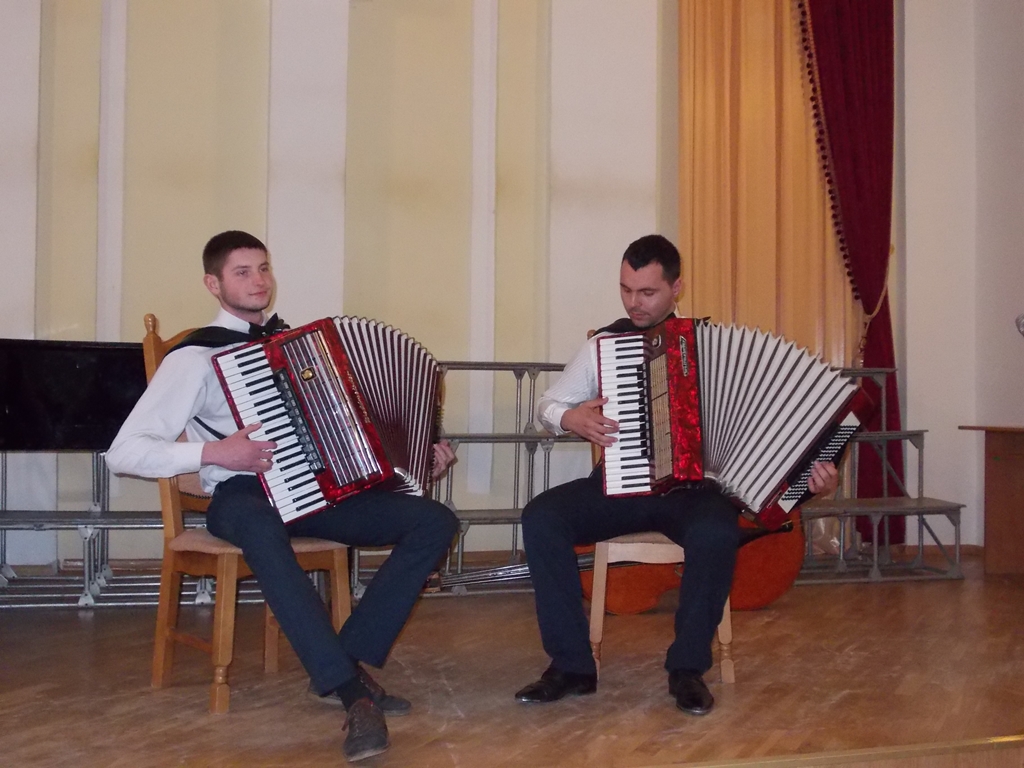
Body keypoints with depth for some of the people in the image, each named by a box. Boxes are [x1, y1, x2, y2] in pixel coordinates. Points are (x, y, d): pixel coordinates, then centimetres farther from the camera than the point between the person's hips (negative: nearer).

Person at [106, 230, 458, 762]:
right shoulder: (196, 356, -3)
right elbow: (124, 452, -9)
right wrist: (213, 452, -22)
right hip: (244, 495, -5)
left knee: (436, 521, -14)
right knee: (259, 525, -42)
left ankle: (349, 661, -15)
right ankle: (350, 689, -39)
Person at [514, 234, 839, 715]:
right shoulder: (603, 343, 7)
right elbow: (547, 404, 14)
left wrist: (813, 467, -14)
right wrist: (570, 418, -10)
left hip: (693, 486, -2)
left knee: (717, 531, -36)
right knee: (541, 516, -24)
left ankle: (688, 667, -14)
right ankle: (571, 665, -13)